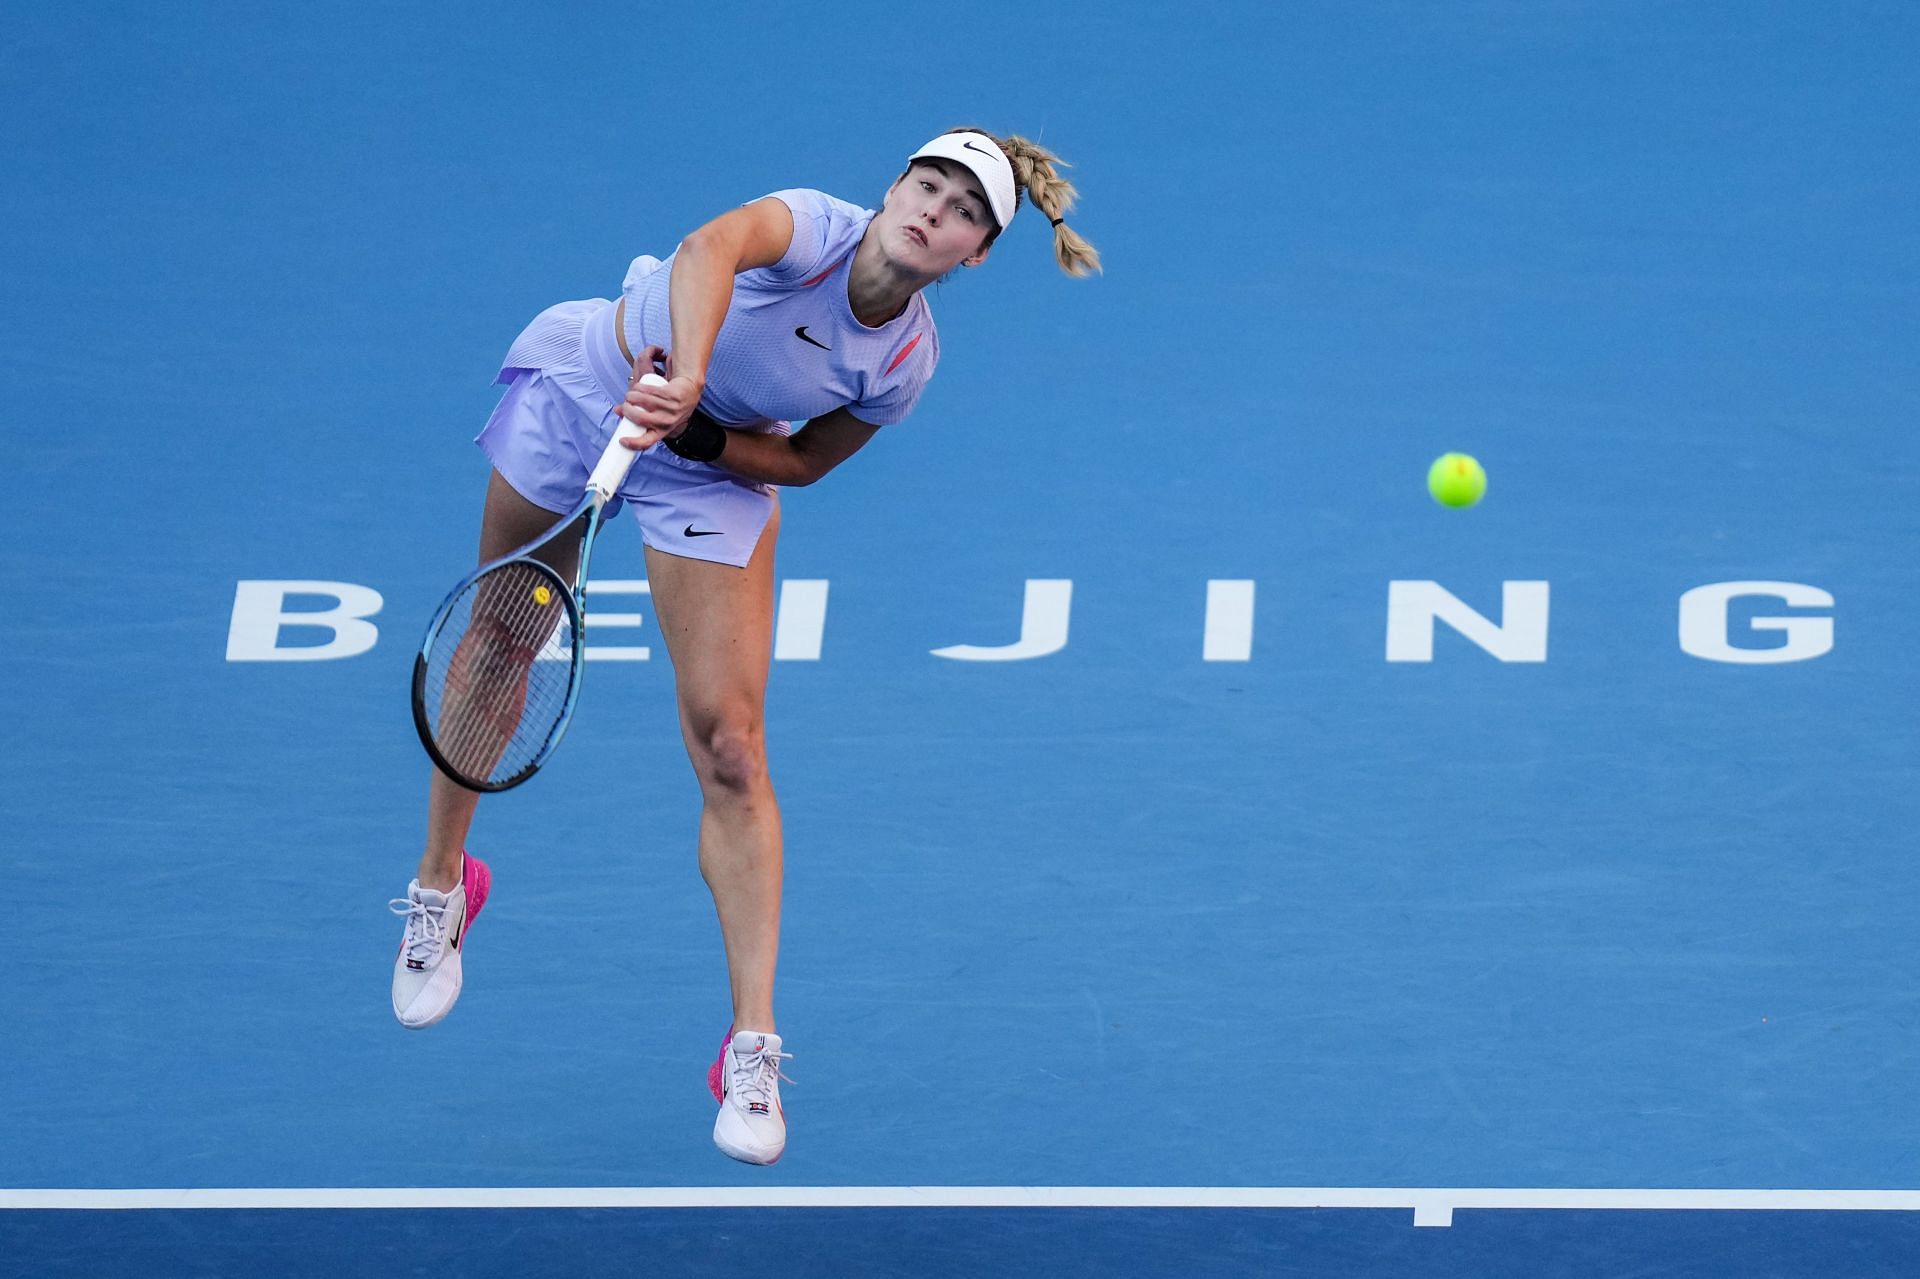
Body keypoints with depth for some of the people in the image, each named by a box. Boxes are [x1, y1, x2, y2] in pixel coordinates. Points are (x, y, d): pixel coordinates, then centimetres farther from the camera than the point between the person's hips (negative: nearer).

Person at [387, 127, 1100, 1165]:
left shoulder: (905, 363, -17)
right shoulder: (816, 228, -29)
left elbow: (807, 460, -4)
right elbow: (710, 250, -51)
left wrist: (696, 432, -21)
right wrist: (690, 374, -67)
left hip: (713, 474, 1)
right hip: (583, 387, -1)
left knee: (729, 748, -10)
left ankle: (751, 1045, -8)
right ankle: (440, 885, 42)